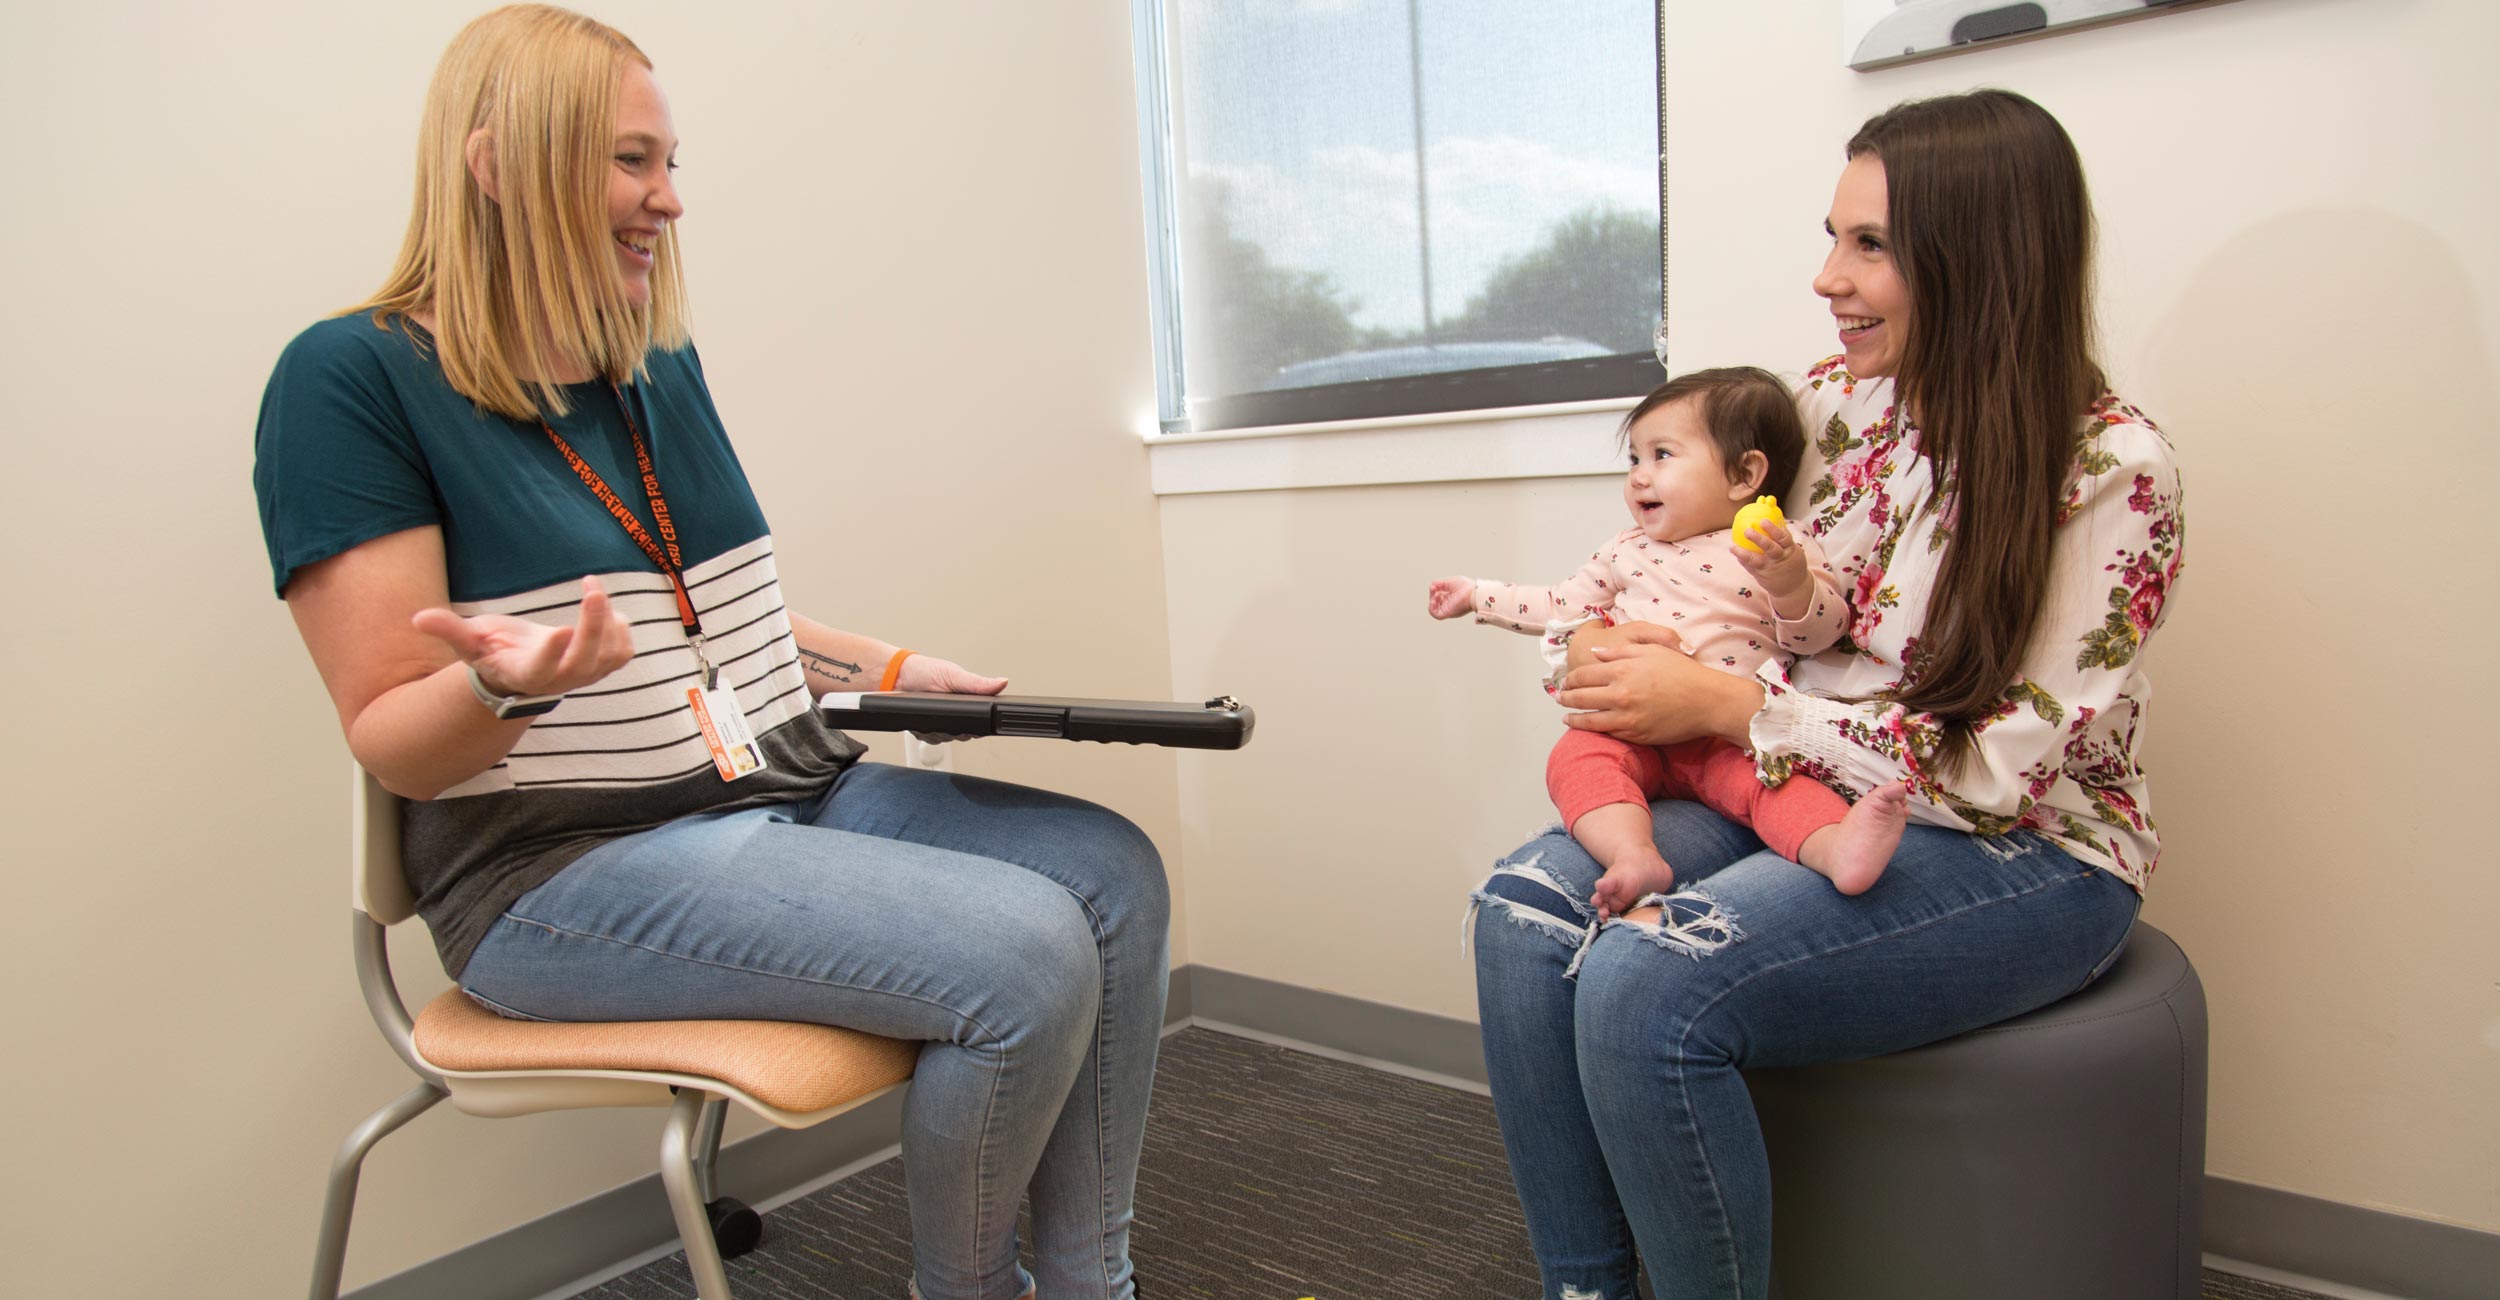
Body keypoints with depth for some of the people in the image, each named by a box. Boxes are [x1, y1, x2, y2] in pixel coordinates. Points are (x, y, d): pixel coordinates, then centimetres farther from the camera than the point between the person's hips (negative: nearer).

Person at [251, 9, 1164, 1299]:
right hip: (573, 861, -8)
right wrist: (507, 681, -32)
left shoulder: (661, 368, 11)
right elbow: (392, 743, -11)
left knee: (1112, 868, -5)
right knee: (1023, 953, -25)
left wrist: (890, 667, 10)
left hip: (788, 794, 8)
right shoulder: (356, 379, -11)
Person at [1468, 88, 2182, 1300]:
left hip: (2024, 856, -6)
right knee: (1527, 905, -19)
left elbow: (2010, 768, -17)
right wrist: (1634, 659, -8)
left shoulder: (2111, 467, -14)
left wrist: (1724, 703, -18)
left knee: (1647, 982, -30)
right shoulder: (1832, 402, 3)